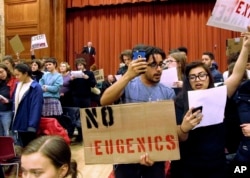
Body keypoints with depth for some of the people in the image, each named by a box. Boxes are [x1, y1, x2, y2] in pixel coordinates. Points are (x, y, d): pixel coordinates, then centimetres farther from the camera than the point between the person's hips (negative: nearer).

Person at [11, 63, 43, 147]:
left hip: (28, 125, -7)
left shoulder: (36, 88, -14)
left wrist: (32, 125, -22)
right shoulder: (18, 85, 10)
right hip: (18, 124, 7)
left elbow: (36, 108, -18)